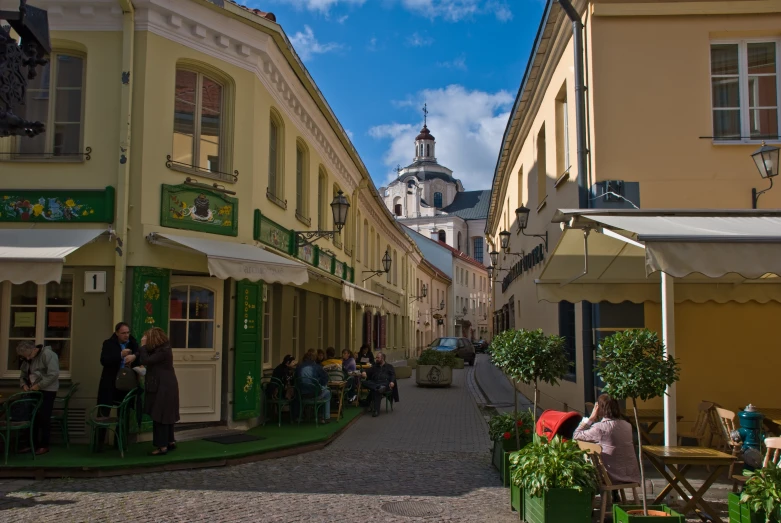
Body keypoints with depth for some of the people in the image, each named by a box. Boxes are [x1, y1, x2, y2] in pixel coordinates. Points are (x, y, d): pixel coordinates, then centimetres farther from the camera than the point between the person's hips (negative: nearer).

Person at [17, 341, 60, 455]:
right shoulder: (27, 359, 9)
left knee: (44, 418, -4)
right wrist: (23, 384, -3)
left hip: (47, 391, -8)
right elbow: (23, 375, 18)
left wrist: (39, 385, -22)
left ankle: (44, 446, 5)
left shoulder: (47, 354, -16)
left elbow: (54, 374, -23)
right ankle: (34, 444, 19)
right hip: (34, 391, 8)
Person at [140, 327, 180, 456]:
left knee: (160, 416, -6)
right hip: (164, 387, 10)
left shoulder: (163, 351, -21)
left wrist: (143, 345, -12)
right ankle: (170, 442, 24)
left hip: (164, 388, -10)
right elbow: (149, 359, 14)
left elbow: (146, 361, -21)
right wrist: (144, 346, 2)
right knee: (166, 416, 16)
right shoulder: (162, 348, 11)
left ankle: (163, 446, -1)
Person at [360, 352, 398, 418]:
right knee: (365, 383, -29)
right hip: (374, 383, 4)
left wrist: (392, 382, -15)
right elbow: (368, 373, 19)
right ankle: (378, 388, -47)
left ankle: (376, 410, -40)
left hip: (385, 383, -4)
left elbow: (393, 375, 6)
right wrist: (364, 374, -6)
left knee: (375, 391, -38)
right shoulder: (374, 367, 32)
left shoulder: (389, 366, 22)